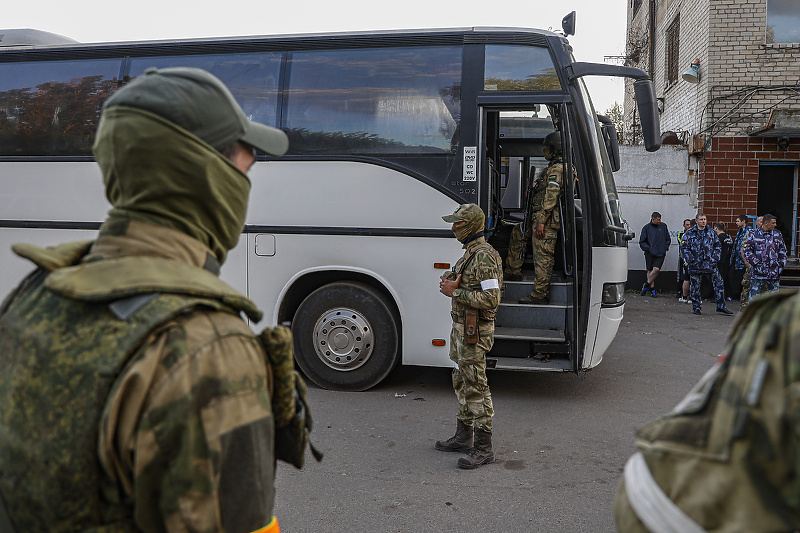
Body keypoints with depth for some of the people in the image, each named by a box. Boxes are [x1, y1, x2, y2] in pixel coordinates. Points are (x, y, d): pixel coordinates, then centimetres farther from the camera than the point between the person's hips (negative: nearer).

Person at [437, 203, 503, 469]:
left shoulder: (484, 256, -20)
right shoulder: (470, 252, 12)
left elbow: (491, 299, -26)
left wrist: (455, 292, -21)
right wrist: (451, 284, 1)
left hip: (474, 332, -11)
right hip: (461, 328, 11)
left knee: (476, 388, -5)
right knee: (462, 384, 18)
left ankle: (483, 448, 3)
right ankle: (463, 437, 30)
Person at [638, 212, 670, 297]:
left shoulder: (663, 226, 8)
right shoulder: (647, 228, 4)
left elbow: (668, 239, 18)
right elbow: (642, 242, 5)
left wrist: (665, 247, 3)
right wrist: (648, 249, -9)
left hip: (660, 254, 0)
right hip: (650, 253, 0)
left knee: (656, 269, -16)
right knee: (650, 270, 4)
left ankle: (646, 285, 0)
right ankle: (652, 289, 14)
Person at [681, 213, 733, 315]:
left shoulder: (711, 233, 10)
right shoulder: (689, 234, 1)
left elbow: (717, 246, 15)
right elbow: (684, 248, -1)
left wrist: (715, 258, 2)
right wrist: (691, 260, -11)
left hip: (710, 264, 2)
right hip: (696, 265, -2)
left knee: (718, 284, -3)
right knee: (695, 287, 4)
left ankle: (721, 307, 5)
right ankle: (696, 307, 18)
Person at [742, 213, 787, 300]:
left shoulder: (778, 235, 10)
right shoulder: (753, 235, -1)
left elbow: (783, 251, 15)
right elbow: (746, 250, -3)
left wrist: (781, 265, 5)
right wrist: (756, 263, -9)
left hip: (774, 273, 3)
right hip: (758, 272, -3)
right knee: (754, 296, -3)